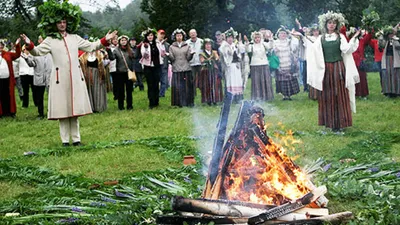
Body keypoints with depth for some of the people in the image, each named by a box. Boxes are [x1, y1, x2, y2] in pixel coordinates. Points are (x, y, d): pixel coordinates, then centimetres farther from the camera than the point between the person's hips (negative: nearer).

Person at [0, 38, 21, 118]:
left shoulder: (7, 54, 12)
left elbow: (17, 55, 9)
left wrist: (17, 45, -1)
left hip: (8, 79, 3)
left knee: (8, 96, 8)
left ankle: (10, 111, 15)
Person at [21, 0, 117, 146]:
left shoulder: (74, 38, 13)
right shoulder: (50, 40, 3)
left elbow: (90, 47, 16)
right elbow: (38, 51, -7)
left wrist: (105, 40, 7)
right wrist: (29, 45, -26)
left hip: (75, 77, 3)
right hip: (60, 78, -3)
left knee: (75, 109, 5)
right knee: (62, 110, -1)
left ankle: (76, 139, 11)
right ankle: (65, 140, 5)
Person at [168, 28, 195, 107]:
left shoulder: (187, 46, 10)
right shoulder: (172, 47, 8)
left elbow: (188, 58, 4)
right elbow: (172, 59, 2)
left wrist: (191, 54, -14)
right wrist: (168, 55, -17)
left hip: (186, 69, 1)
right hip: (176, 70, -1)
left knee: (187, 86, -1)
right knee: (177, 87, -4)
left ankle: (188, 102, 7)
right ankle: (179, 103, 3)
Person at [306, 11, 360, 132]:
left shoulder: (340, 37, 5)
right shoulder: (321, 38, 9)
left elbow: (346, 50, -7)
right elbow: (313, 49, -1)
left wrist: (354, 38, -14)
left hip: (338, 68, -1)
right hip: (325, 69, 1)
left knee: (339, 94, -1)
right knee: (327, 95, 2)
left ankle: (340, 123, 2)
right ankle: (329, 121, 10)